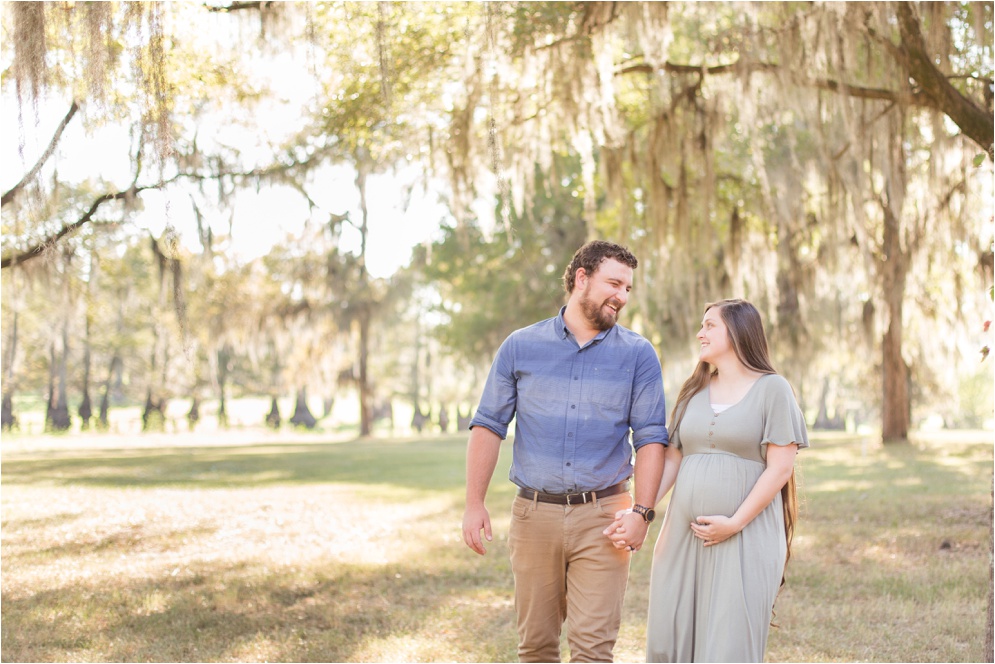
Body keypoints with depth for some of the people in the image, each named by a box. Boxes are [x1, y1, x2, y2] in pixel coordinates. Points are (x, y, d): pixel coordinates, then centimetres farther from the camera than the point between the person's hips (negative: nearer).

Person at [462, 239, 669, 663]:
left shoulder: (638, 354, 3)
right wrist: (474, 505, -2)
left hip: (602, 517, -1)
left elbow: (651, 438, 1)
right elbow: (488, 426, 5)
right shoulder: (520, 346, 5)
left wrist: (641, 511, -11)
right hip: (534, 514, 1)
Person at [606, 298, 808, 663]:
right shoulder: (693, 391, 15)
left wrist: (735, 523, -14)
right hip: (683, 537, 5)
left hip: (745, 537, -5)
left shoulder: (772, 389, -1)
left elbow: (780, 468, -7)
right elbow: (671, 461, 12)